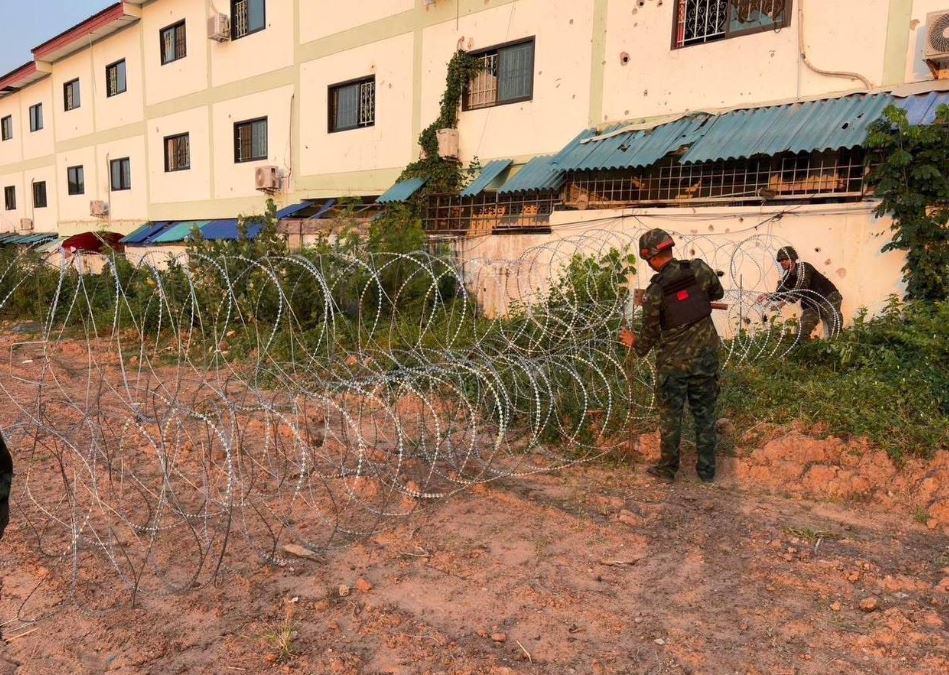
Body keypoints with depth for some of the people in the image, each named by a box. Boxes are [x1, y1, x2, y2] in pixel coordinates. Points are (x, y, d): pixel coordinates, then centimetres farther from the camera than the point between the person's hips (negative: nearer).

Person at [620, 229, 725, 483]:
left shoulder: (655, 292, -15)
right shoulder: (699, 269, -9)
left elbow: (650, 333, -4)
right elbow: (718, 293, 12)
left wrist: (636, 344, 16)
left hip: (672, 362, -3)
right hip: (705, 357, 3)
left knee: (670, 416, 13)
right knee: (705, 414, 14)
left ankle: (668, 468, 25)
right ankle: (707, 469, 24)